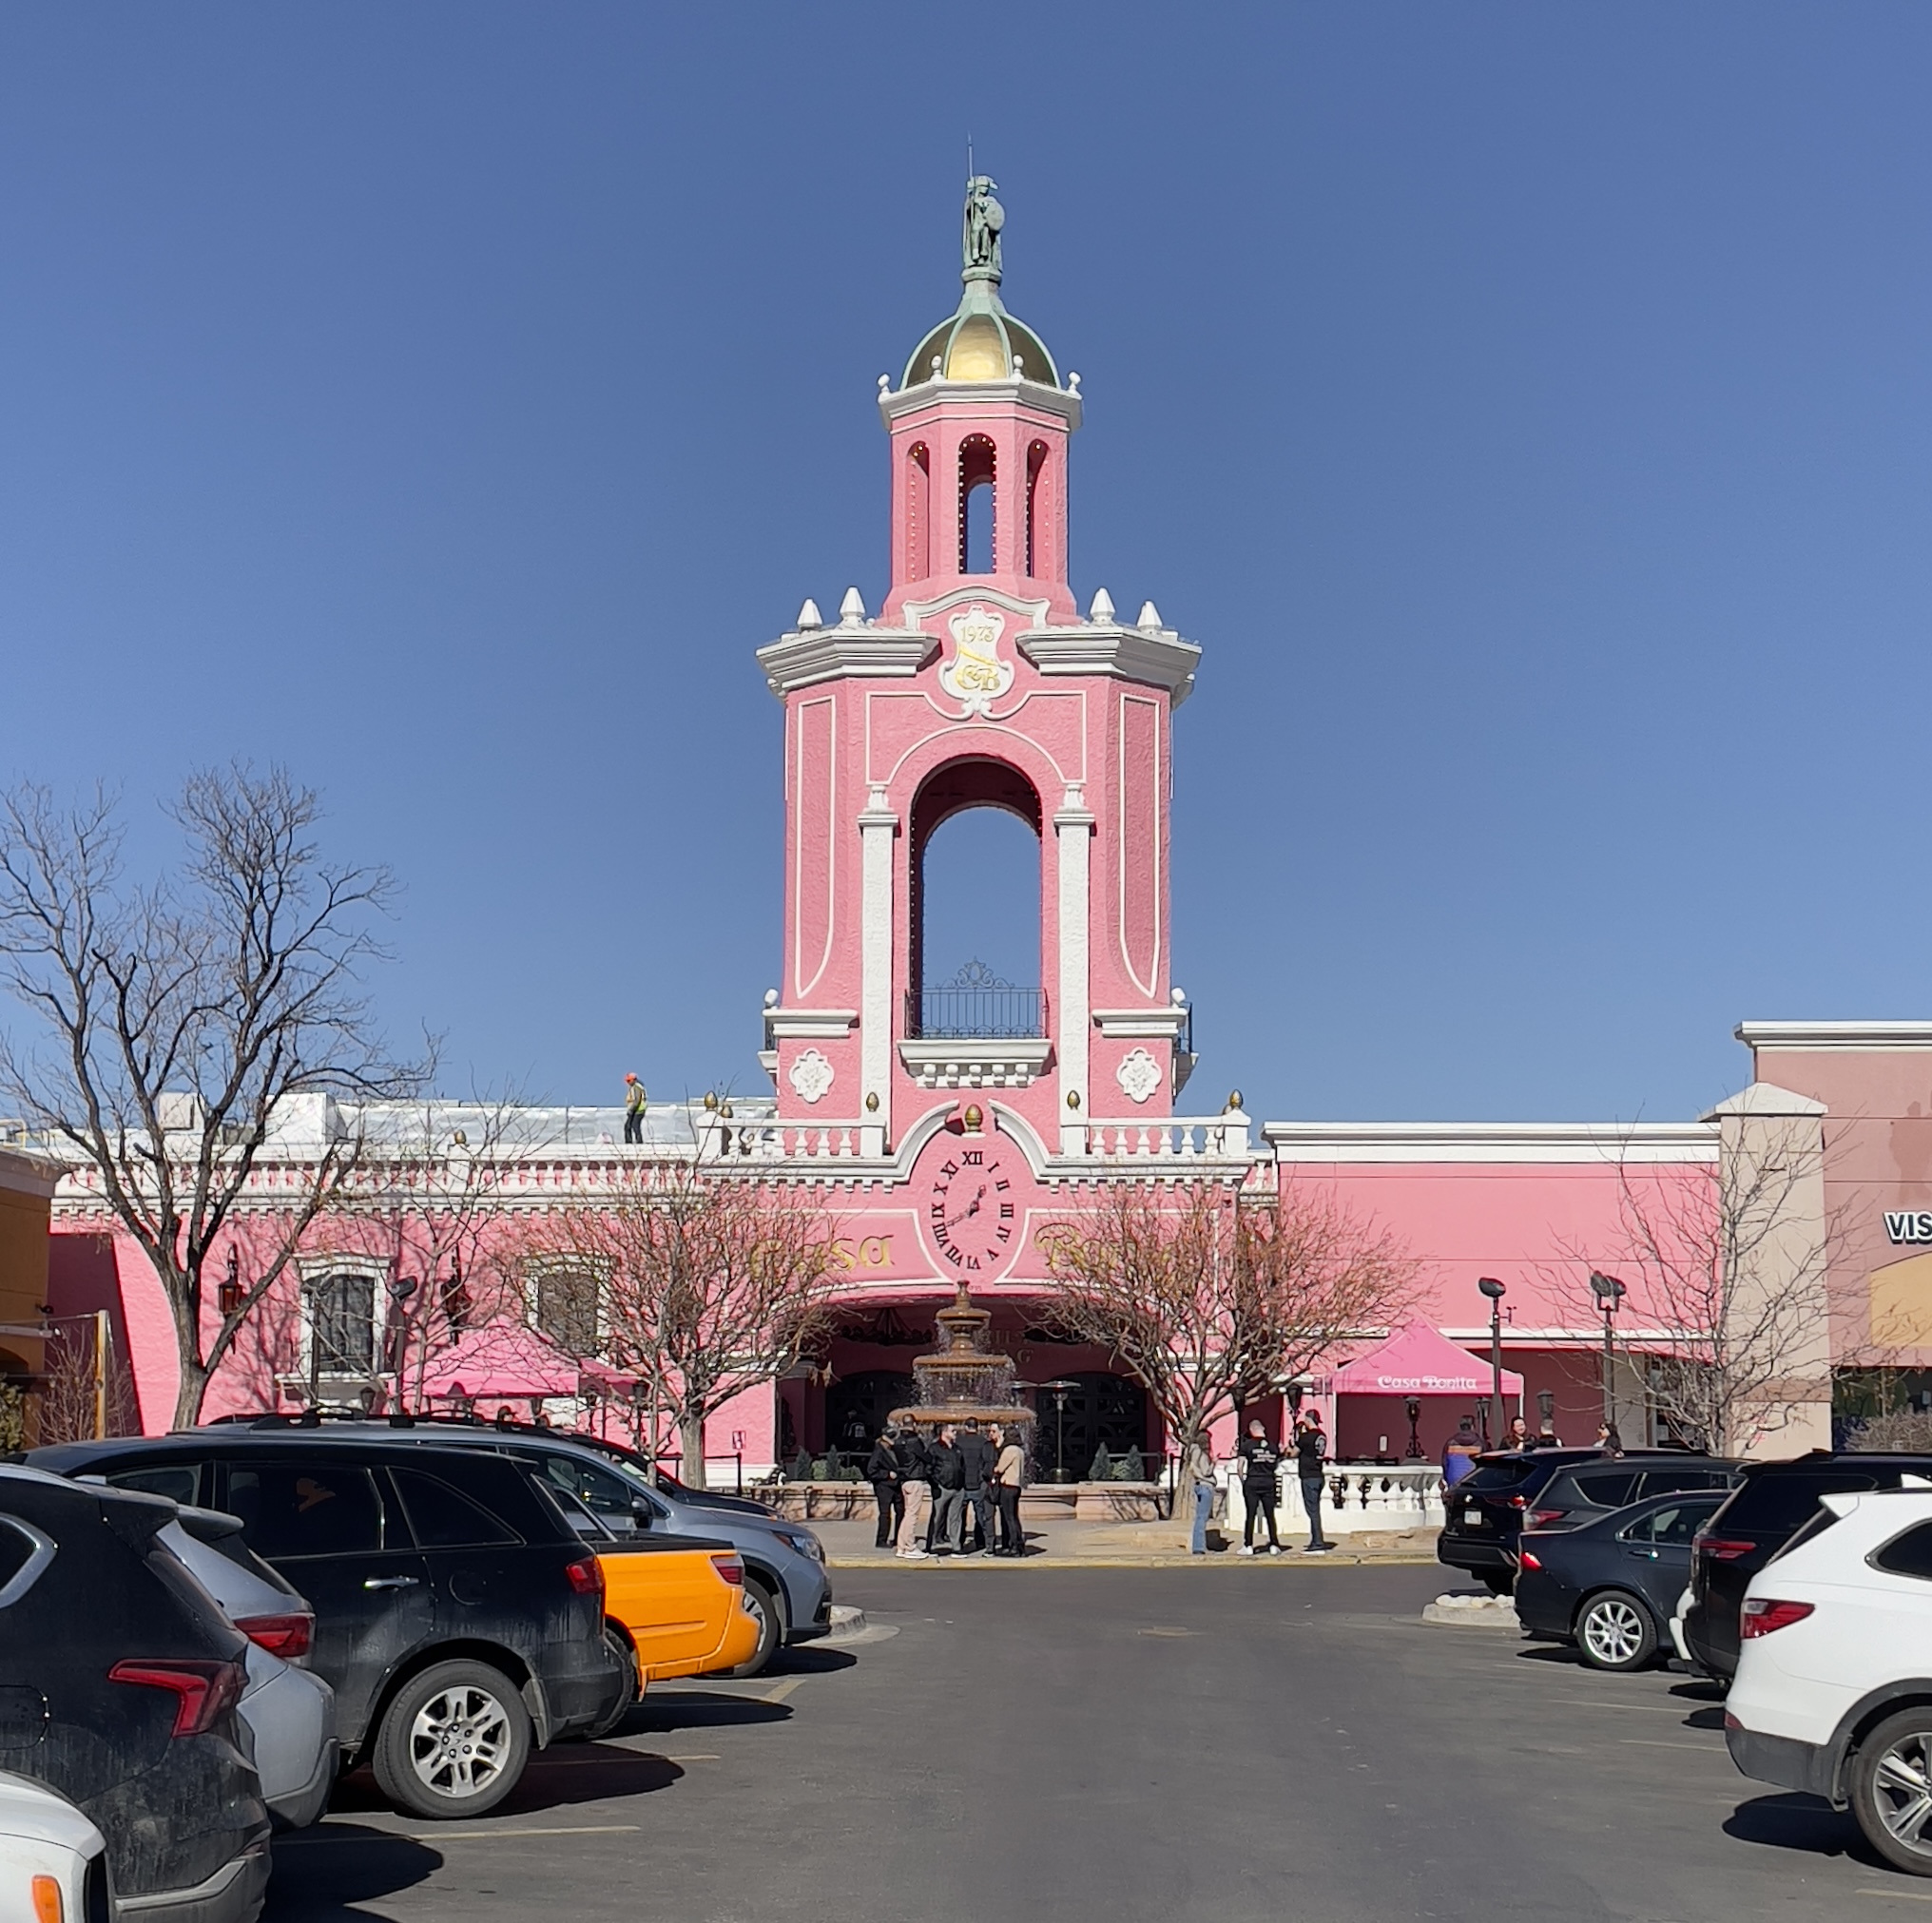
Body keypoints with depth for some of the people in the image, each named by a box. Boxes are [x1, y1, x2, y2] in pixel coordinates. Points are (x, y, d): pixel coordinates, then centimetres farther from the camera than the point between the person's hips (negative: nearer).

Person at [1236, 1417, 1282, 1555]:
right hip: (1269, 1483, 3)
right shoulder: (1273, 1446, 6)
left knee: (1250, 1514, 1)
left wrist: (1243, 1482, 6)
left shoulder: (1247, 1445, -5)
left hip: (1252, 1482, -3)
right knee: (1270, 1515, 8)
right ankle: (1273, 1545, 9)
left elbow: (1240, 1467, -5)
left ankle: (1248, 1546, 2)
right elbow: (1276, 1467, 11)